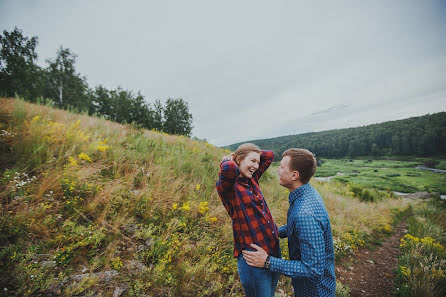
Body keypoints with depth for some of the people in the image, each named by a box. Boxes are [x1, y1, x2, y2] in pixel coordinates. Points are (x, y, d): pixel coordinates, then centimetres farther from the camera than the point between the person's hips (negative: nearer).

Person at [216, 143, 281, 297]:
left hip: (275, 250, 8)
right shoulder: (227, 187, -17)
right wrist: (227, 160, -18)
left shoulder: (252, 179, 5)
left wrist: (247, 153, 5)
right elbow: (229, 168, -40)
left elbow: (269, 155, 13)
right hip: (253, 259, -7)